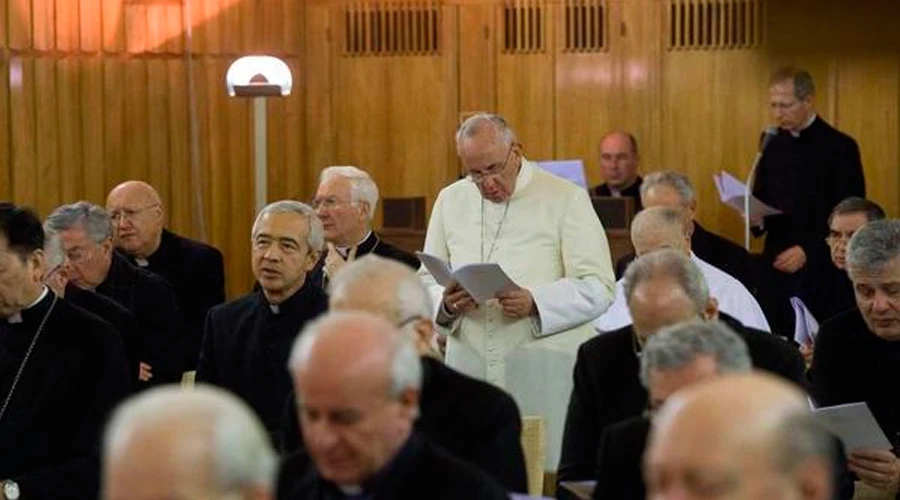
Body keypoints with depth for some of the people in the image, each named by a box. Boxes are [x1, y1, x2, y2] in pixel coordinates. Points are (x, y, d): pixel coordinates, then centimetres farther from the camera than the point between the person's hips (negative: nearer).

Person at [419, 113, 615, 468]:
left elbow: (598, 288, -5)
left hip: (545, 377, -3)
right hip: (470, 370, 3)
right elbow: (426, 281, 16)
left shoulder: (566, 200, 0)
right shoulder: (450, 201, 13)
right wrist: (446, 304, -8)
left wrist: (535, 303, -21)